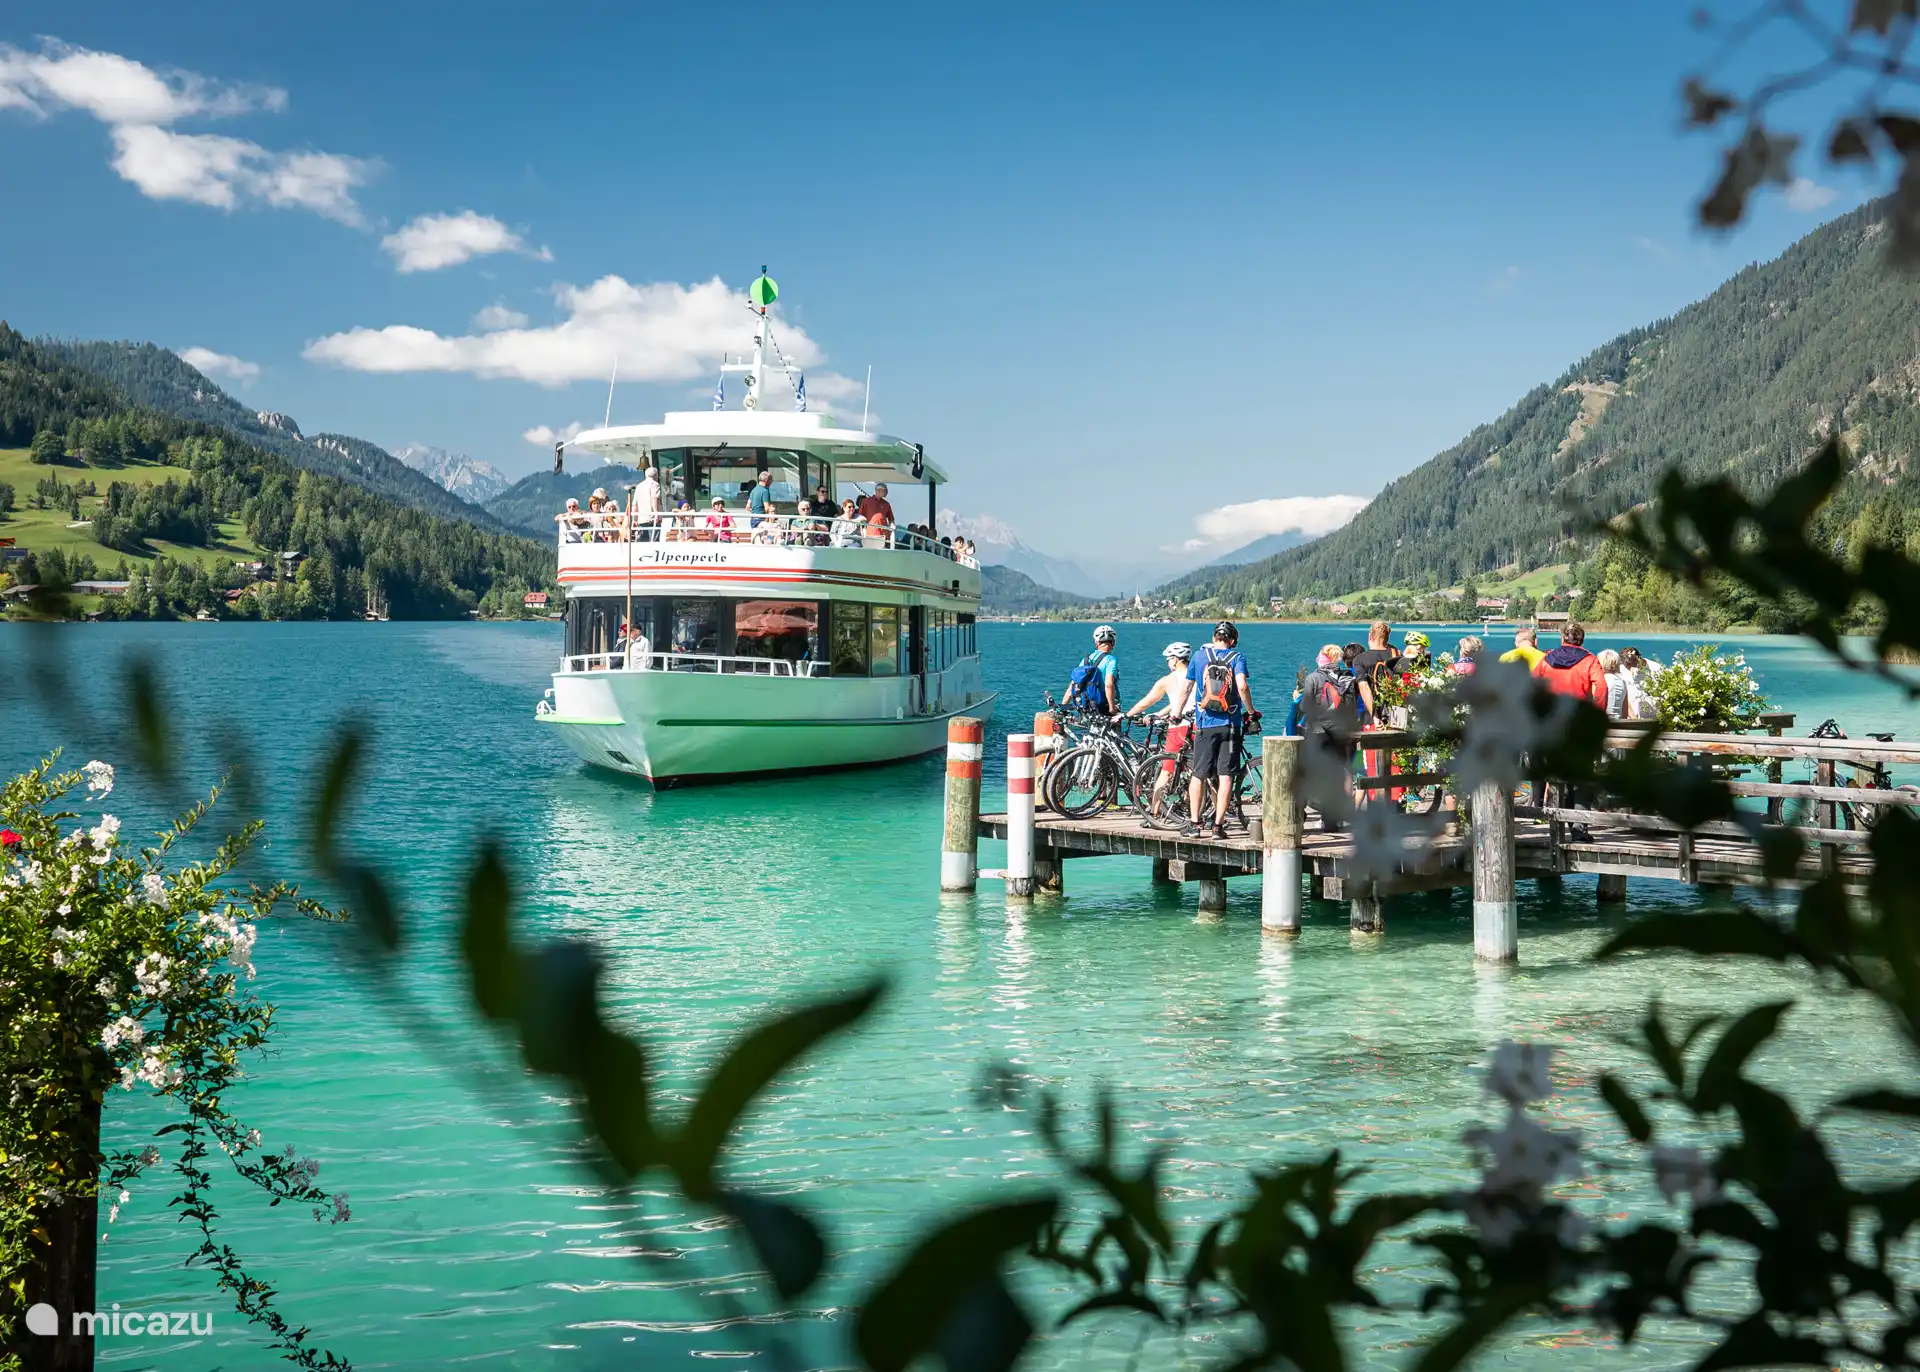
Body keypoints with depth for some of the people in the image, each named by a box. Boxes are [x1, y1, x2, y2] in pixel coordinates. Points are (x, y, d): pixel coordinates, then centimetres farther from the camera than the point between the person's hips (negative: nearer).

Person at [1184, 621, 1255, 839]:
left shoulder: (1199, 655, 6)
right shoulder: (1236, 657, -1)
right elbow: (1242, 686, -15)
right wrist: (1251, 711, -1)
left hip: (1204, 724, 1)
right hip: (1229, 724, -1)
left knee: (1198, 775, 9)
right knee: (1225, 776, 1)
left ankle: (1194, 823, 6)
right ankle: (1219, 825, -2)